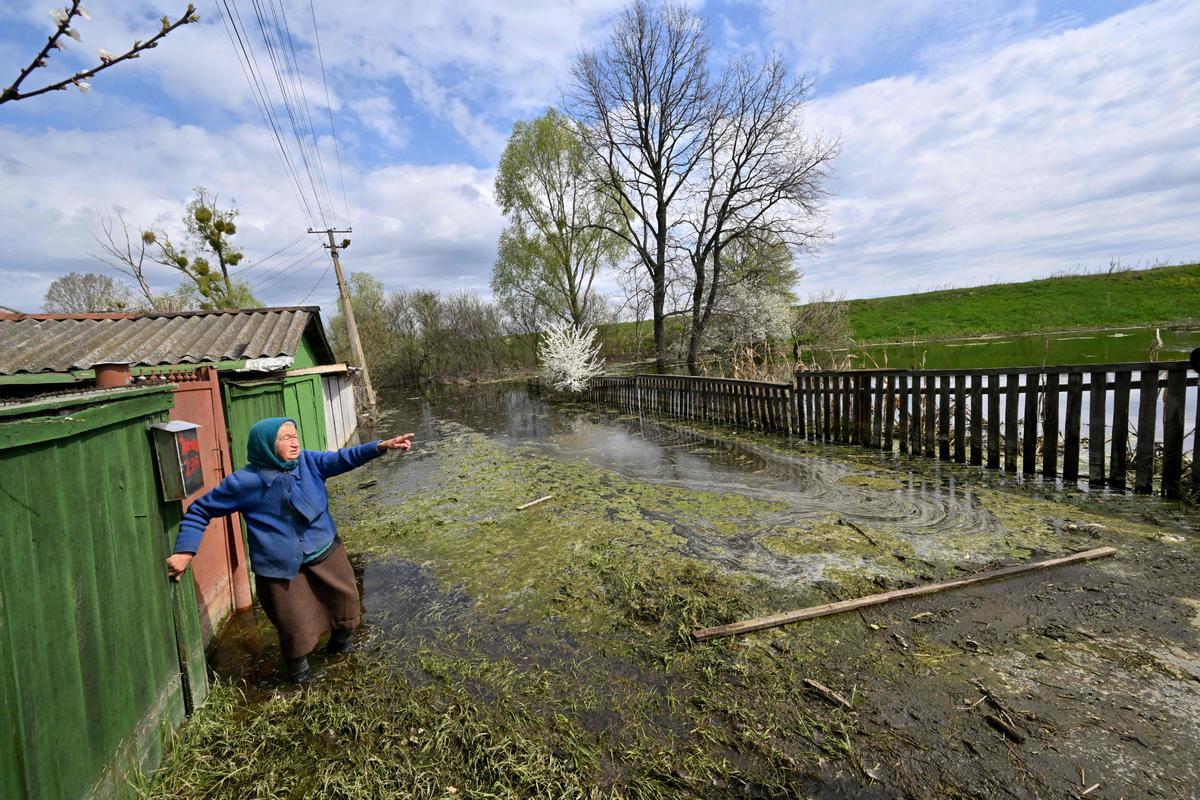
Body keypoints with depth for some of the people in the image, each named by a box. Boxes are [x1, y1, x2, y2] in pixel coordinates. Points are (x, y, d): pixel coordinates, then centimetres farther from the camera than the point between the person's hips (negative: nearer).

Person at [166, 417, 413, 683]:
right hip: (281, 565, -4)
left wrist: (381, 446, -36)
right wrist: (185, 551, -13)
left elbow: (342, 458, -20)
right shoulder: (245, 481, -16)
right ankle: (297, 665, 38)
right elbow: (199, 511, -4)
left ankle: (340, 641, 48)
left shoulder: (307, 461, -8)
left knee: (345, 598, 18)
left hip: (325, 551, 4)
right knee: (295, 624, 5)